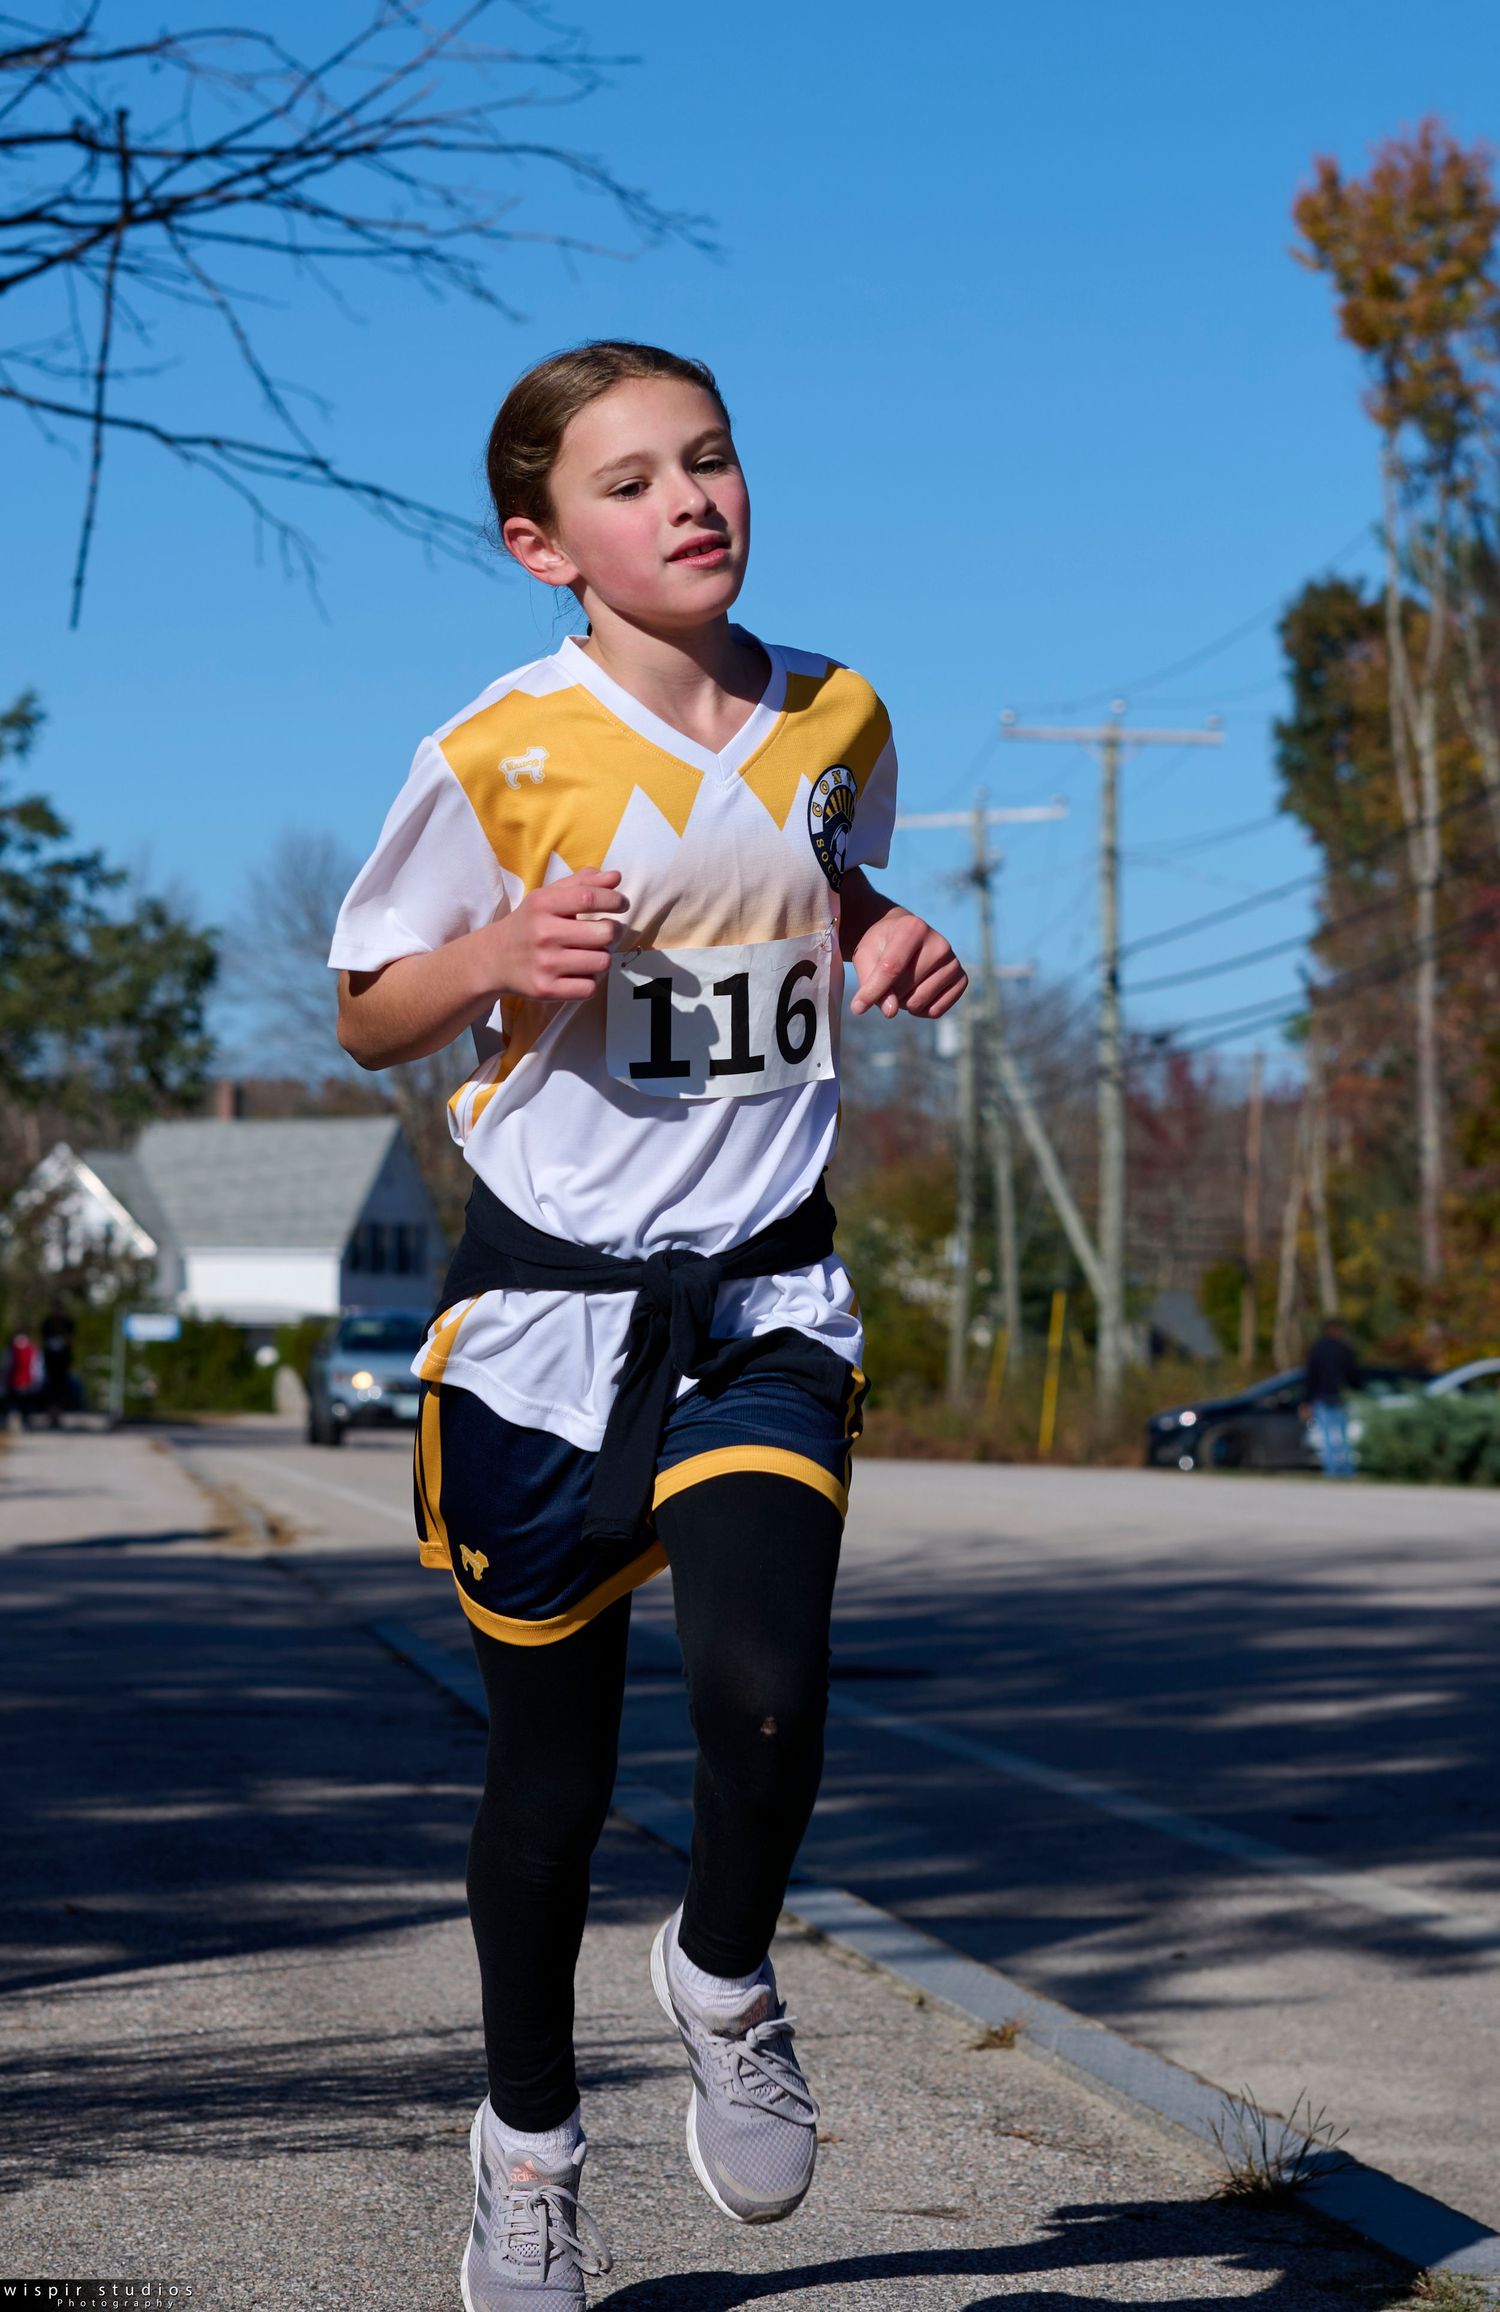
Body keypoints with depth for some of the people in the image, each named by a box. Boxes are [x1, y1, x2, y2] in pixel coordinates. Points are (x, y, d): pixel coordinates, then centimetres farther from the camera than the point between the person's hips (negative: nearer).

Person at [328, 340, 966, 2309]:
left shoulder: (837, 722, 3)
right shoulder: (502, 753, -8)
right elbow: (370, 1013, 1)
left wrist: (895, 948, 1)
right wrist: (501, 953, -19)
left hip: (767, 1293, 2)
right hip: (547, 1294, -2)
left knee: (767, 1690, -21)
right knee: (552, 1755, 8)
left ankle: (727, 1976, 12)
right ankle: (529, 2141, 31)